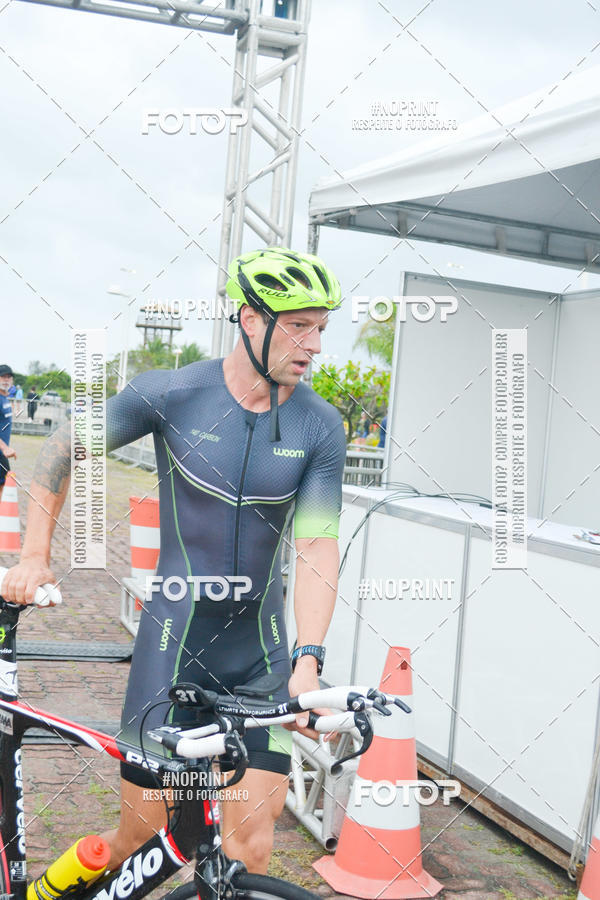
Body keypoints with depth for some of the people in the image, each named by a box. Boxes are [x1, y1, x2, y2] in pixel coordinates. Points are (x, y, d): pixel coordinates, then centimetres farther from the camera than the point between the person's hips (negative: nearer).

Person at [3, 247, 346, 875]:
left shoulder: (321, 427, -5)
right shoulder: (172, 394, -10)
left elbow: (316, 544, -10)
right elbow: (65, 447, 3)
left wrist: (309, 659, -21)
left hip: (261, 645, 2)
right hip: (174, 636, -2)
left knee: (251, 849, 0)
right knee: (141, 832, 4)